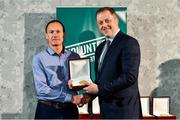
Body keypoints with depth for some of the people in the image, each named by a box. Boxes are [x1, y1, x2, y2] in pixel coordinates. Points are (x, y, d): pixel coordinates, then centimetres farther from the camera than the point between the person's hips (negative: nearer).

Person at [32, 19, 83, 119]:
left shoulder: (75, 57, 6)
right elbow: (41, 89, -12)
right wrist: (70, 98, -15)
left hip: (70, 109, 3)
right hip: (47, 110, -2)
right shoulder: (39, 58, -4)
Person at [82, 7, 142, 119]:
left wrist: (99, 89, -18)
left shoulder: (129, 42, -12)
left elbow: (130, 77, -21)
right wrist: (90, 94, 0)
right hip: (106, 109, 8)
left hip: (123, 110, -7)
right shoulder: (100, 48, 14)